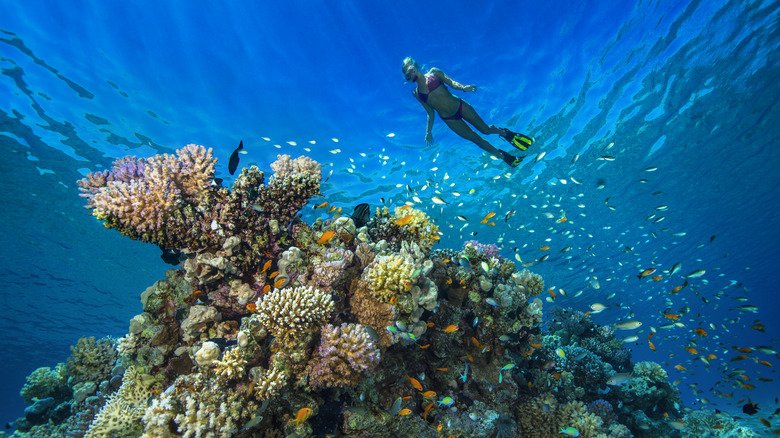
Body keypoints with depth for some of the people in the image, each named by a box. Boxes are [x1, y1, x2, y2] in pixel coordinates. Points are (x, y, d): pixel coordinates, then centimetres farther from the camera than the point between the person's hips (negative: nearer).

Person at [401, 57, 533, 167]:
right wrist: (428, 132, 0)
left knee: (485, 129, 1)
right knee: (476, 139, 4)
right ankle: (505, 157, 19)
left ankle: (506, 134, 33)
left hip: (460, 106, -1)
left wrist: (462, 87, -28)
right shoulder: (416, 93, 3)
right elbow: (430, 112, 6)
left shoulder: (433, 72, 0)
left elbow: (451, 82, -7)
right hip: (449, 119, 1)